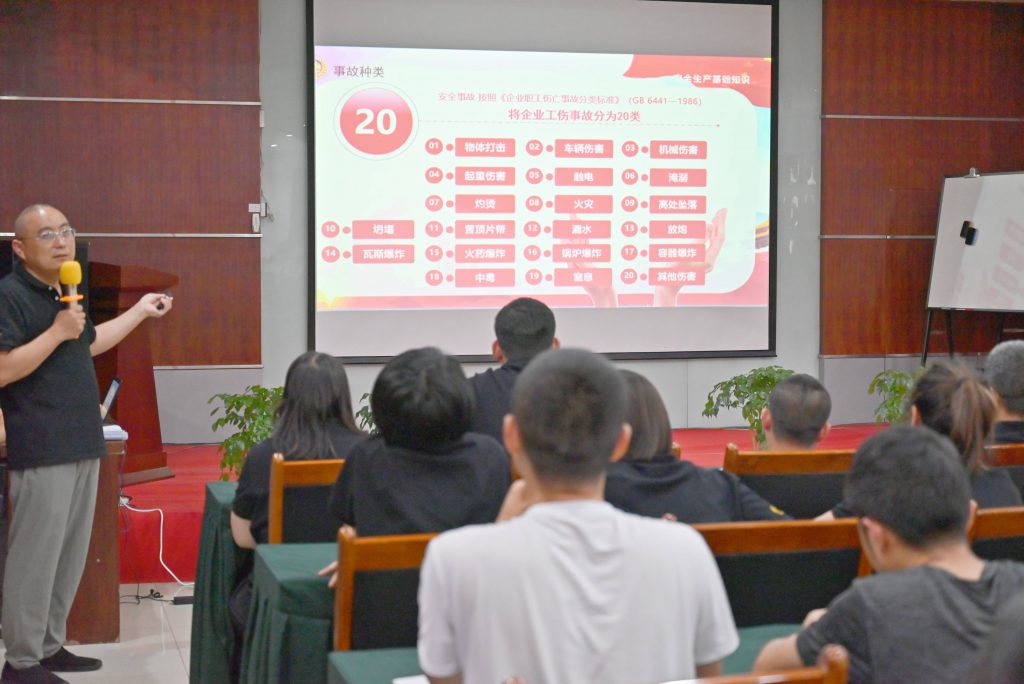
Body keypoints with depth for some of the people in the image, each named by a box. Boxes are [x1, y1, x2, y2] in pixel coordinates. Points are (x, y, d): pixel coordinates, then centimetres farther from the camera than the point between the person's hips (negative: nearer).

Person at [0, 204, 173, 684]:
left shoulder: (64, 293, 16)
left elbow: (89, 343, 31)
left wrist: (140, 312, 33)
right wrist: (57, 332, -21)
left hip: (83, 445, 9)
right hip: (42, 450, -9)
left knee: (71, 554, 14)